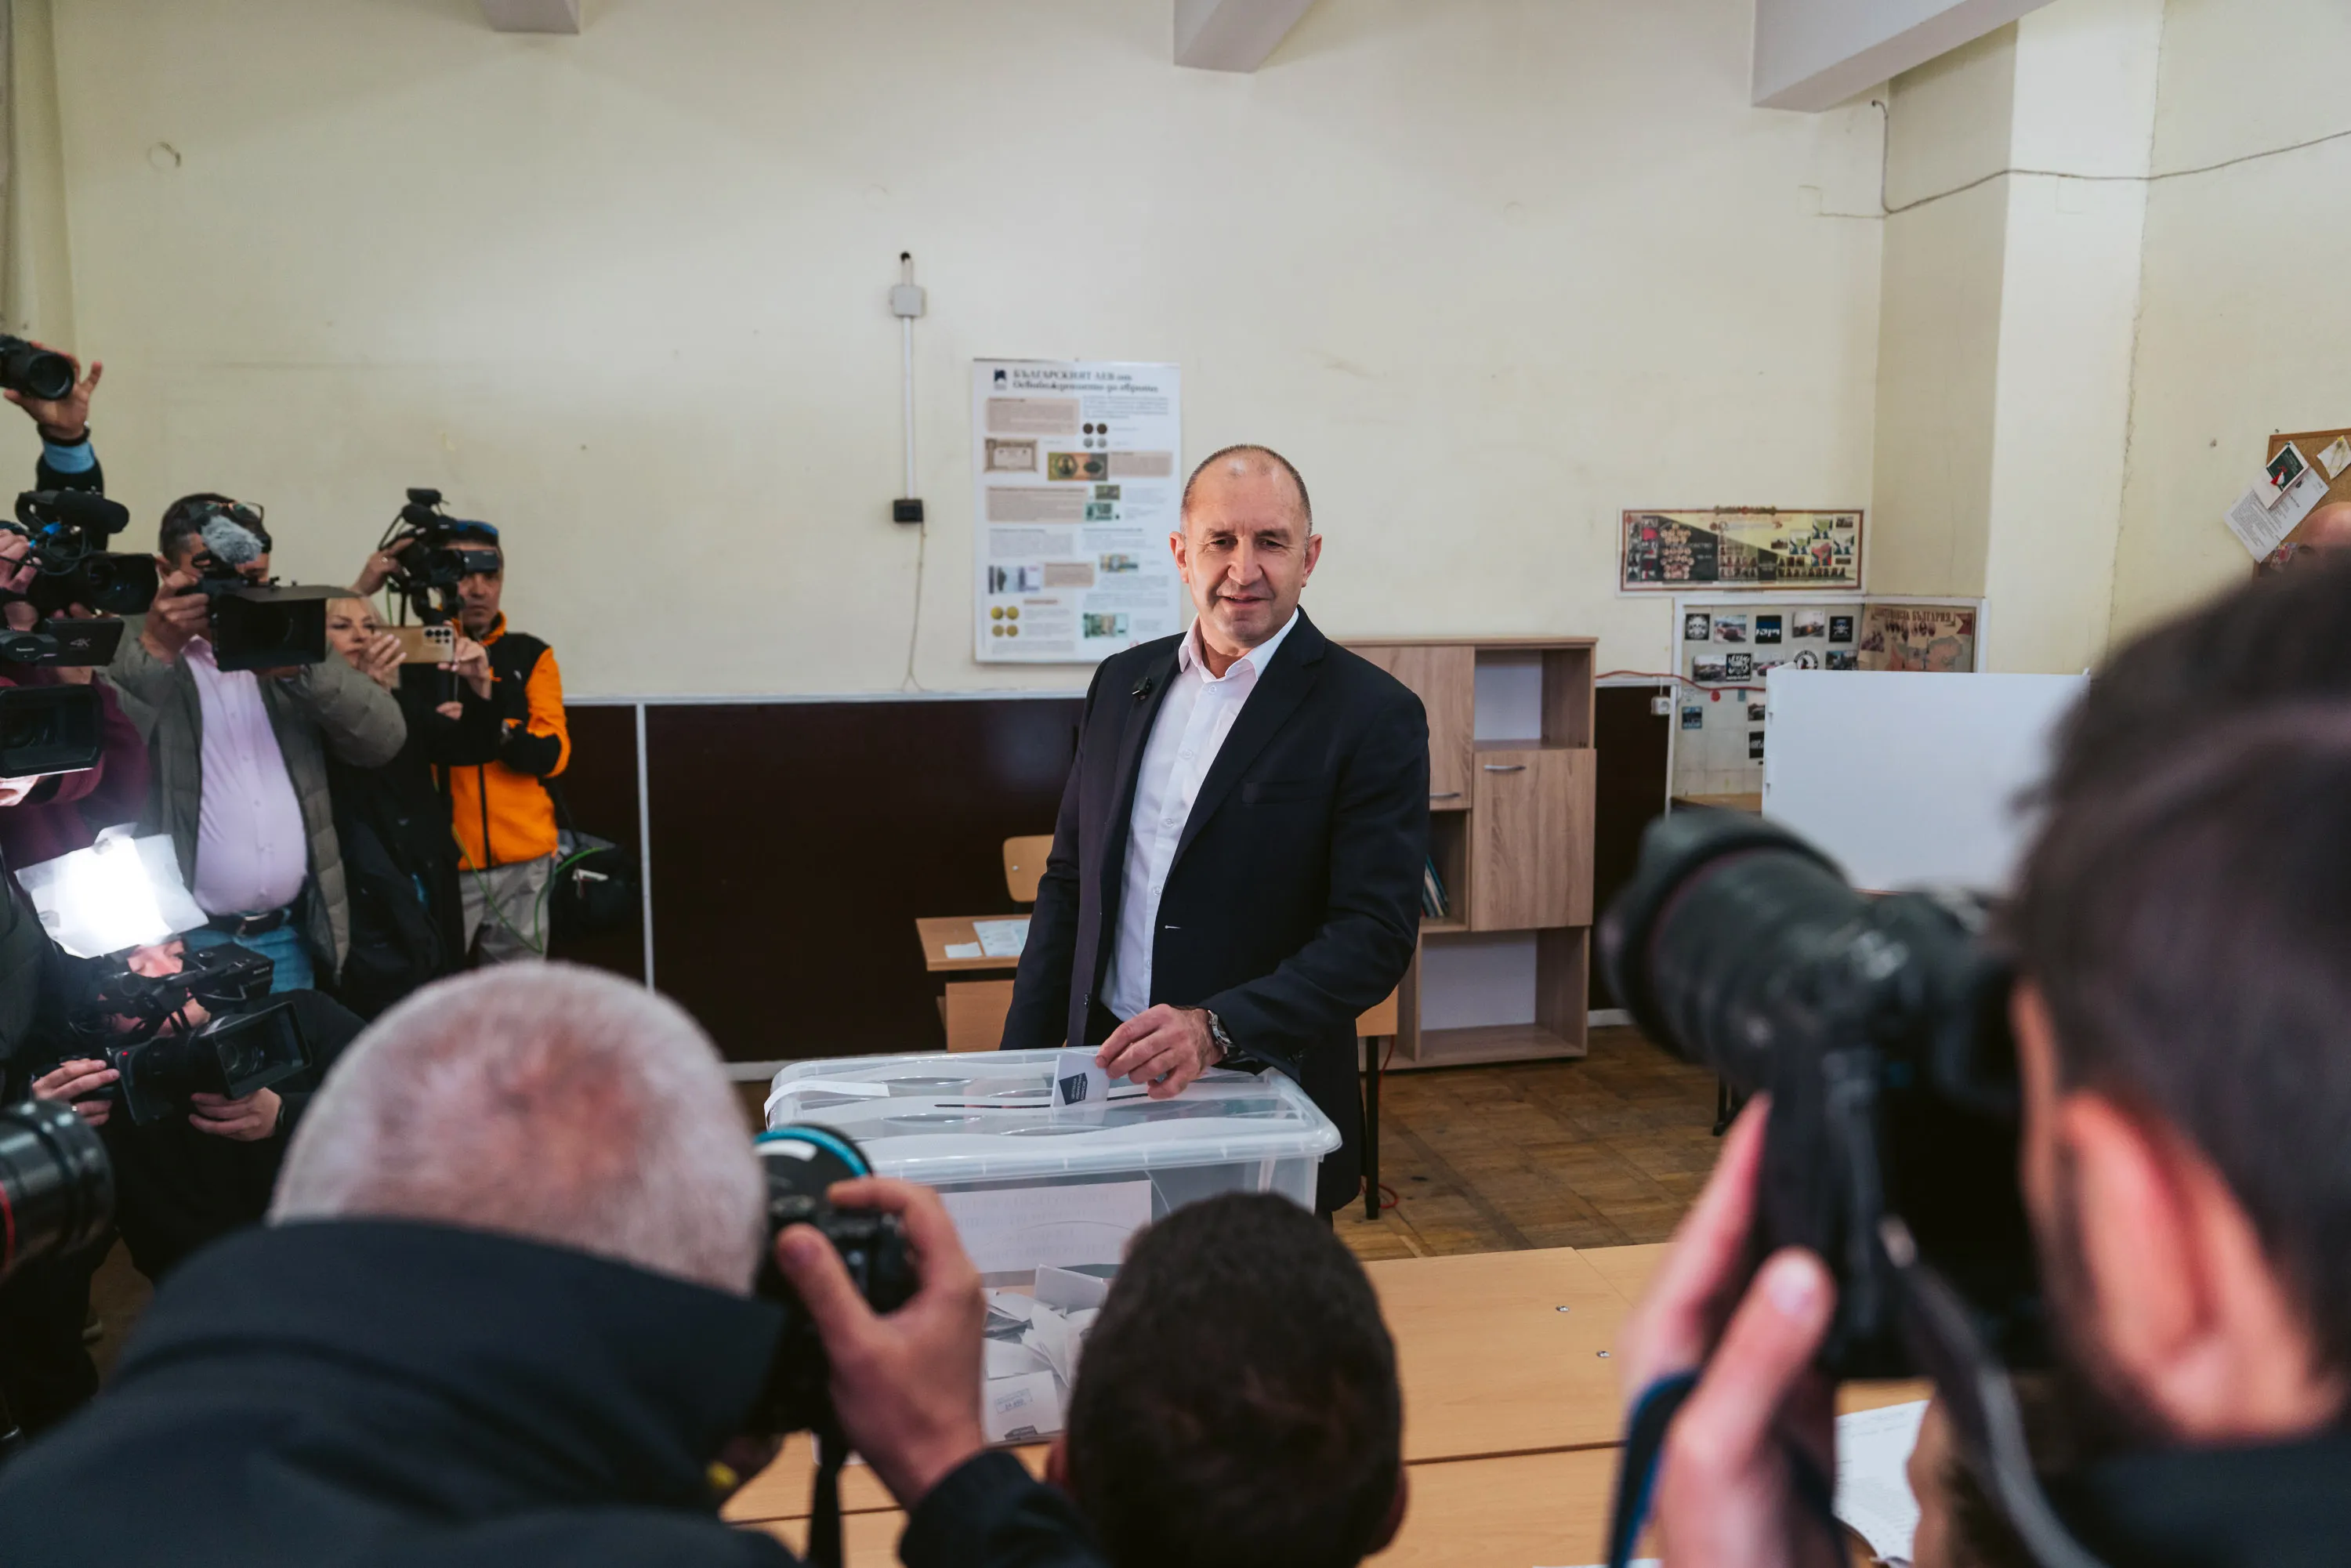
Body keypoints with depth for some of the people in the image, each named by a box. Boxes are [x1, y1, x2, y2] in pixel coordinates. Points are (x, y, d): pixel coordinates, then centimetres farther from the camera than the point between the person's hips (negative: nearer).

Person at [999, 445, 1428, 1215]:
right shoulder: (1123, 682, 7)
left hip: (1264, 1103, -4)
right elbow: (1068, 883, 12)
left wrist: (1215, 1028, -28)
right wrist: (1021, 1061, 6)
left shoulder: (1374, 715, -10)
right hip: (1106, 1077, 4)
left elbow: (1376, 934, -16)